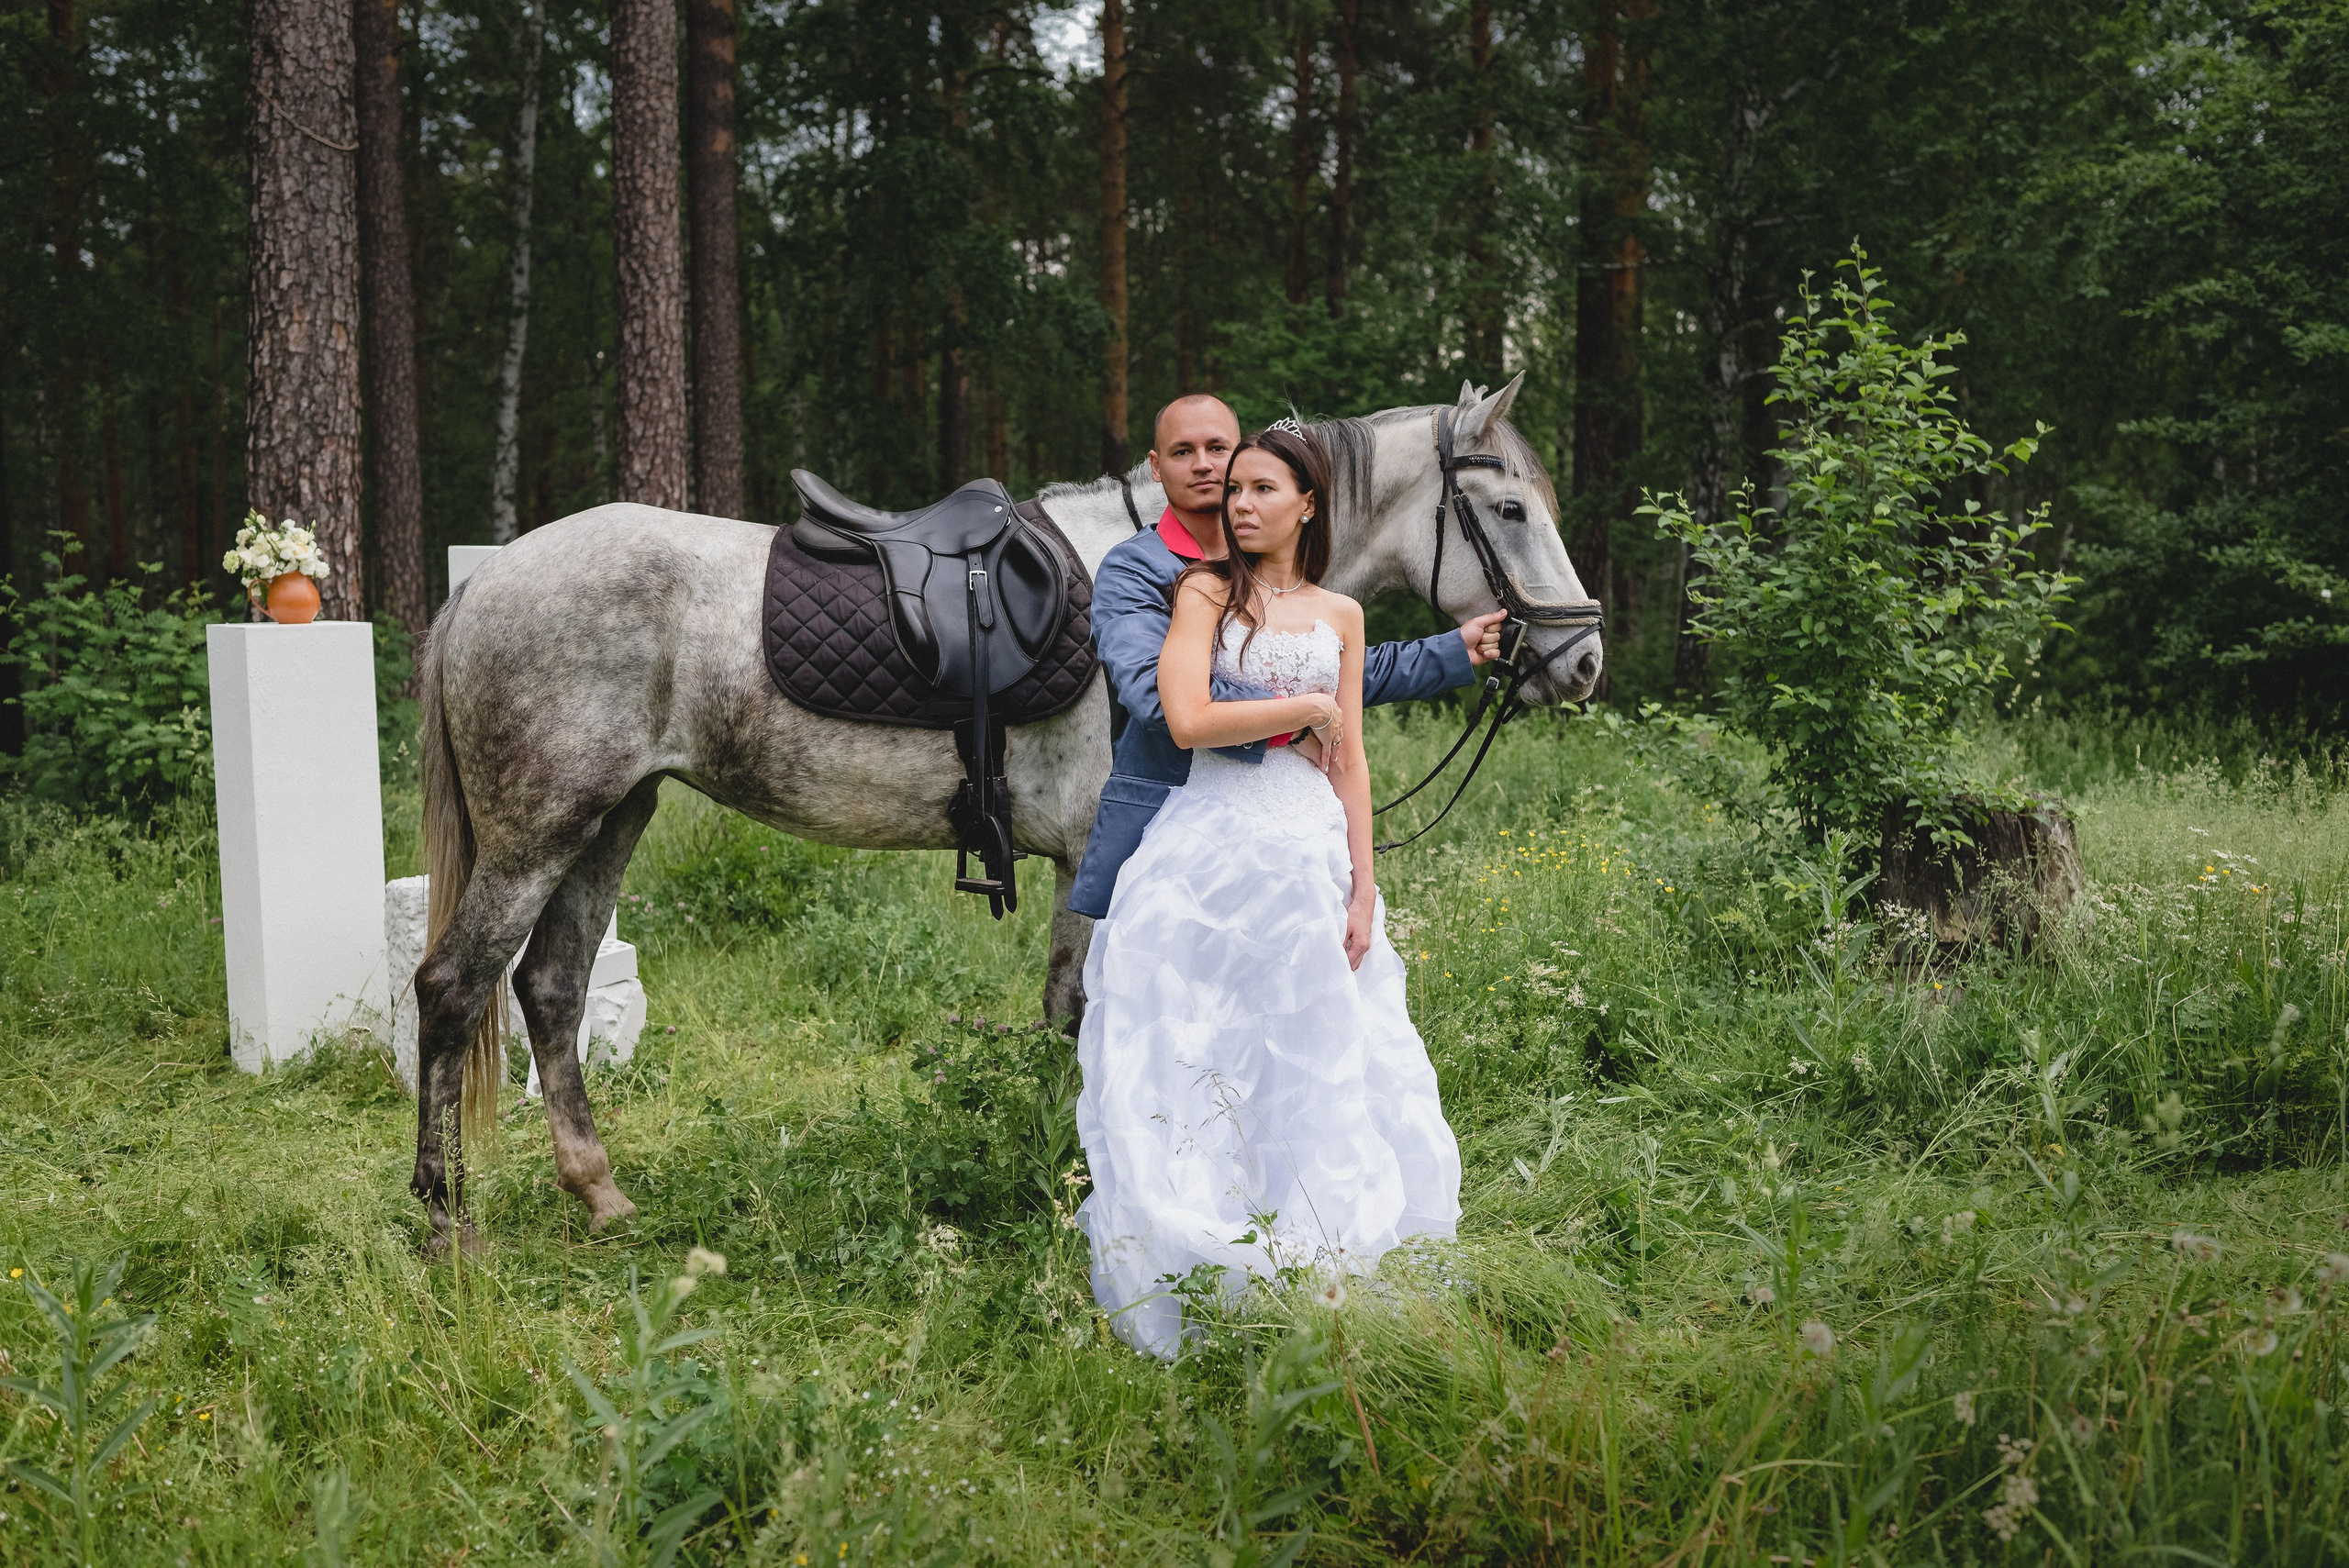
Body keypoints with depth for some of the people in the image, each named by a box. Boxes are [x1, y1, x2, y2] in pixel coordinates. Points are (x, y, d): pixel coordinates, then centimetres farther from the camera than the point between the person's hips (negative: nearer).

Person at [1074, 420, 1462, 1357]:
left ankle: (1316, 1277, 12)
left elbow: (1350, 762, 11)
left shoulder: (1340, 616, 13)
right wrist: (1309, 707, -6)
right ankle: (1206, 1296, 2)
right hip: (1215, 846, -3)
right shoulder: (1205, 591, 2)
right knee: (1206, 1064, -3)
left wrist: (1363, 890, 3)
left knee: (1322, 1064, 3)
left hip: (1314, 847, 4)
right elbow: (1188, 721, -14)